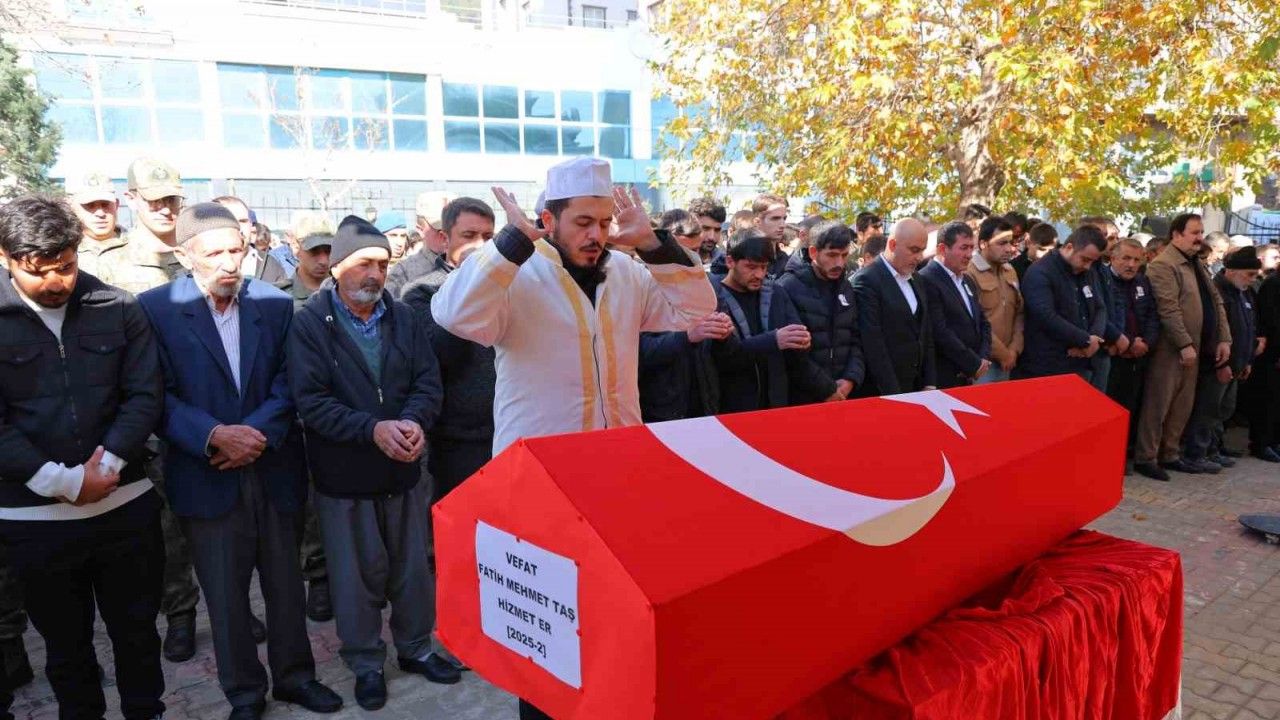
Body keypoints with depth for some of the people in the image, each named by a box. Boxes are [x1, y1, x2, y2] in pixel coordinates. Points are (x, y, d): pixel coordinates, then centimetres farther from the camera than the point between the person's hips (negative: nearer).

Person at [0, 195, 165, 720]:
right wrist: (64, 482, -15)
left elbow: (145, 395, -3)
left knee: (137, 630, 15)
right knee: (65, 643, 16)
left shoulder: (117, 308, -2)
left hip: (125, 504, 1)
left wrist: (107, 465, -16)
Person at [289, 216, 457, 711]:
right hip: (344, 475, -3)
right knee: (357, 575, 12)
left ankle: (415, 648, 36)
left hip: (404, 468, 3)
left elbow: (428, 381, -2)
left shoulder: (404, 317, 2)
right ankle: (366, 664, 31)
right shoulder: (309, 323, -10)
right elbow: (311, 400, -17)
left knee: (413, 567, 16)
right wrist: (373, 429, -27)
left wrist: (416, 421, -23)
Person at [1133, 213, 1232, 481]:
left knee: (1182, 406, 13)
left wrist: (1224, 338, 6)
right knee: (1158, 405, -3)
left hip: (1194, 347, 9)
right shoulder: (1163, 265, -13)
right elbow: (1168, 309, -20)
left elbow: (1216, 302, 16)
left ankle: (1170, 456, 22)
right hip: (1171, 348, -9)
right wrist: (1185, 344, -22)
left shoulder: (1198, 264, 16)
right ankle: (1145, 458, 5)